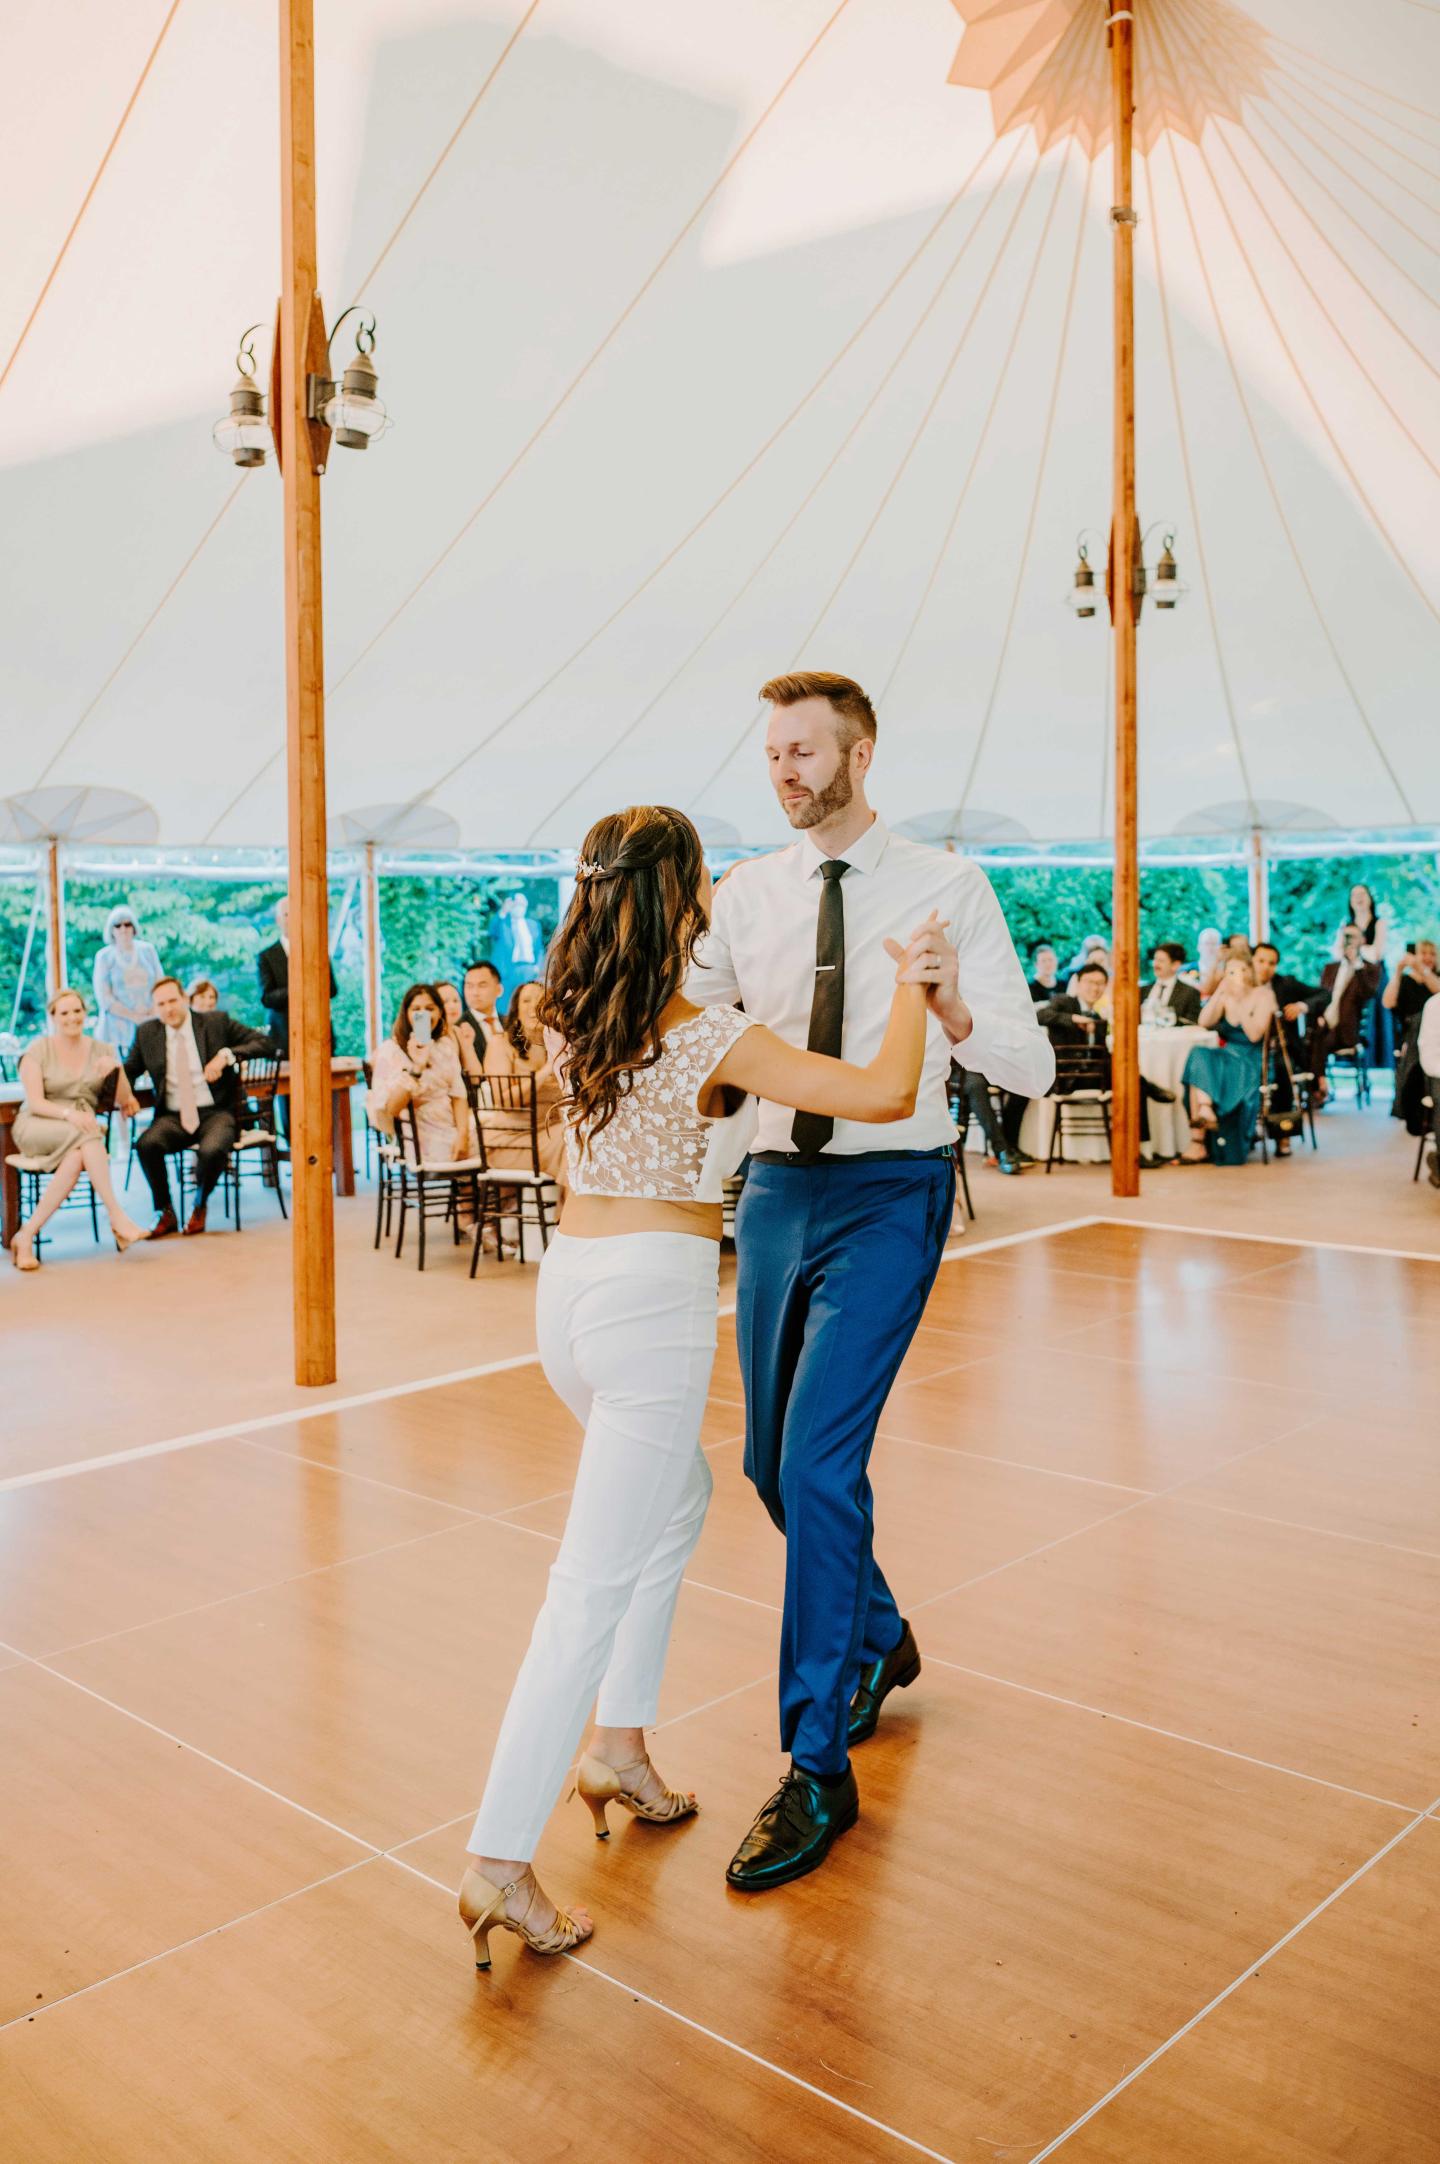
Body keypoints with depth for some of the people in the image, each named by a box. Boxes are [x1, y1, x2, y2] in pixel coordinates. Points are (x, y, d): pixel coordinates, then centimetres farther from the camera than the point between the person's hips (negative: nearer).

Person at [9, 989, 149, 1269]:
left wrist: (115, 1069, -12)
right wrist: (68, 1114, -28)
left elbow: (125, 1101, 7)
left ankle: (27, 1234, -30)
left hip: (83, 1133, 3)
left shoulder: (102, 1051, 11)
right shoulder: (38, 1050, 1)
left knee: (76, 1157, -35)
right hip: (37, 1128, -3)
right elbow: (35, 1102, -9)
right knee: (87, 1133, -36)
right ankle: (117, 1217, -40)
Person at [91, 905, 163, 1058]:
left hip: (149, 1025, 2)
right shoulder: (104, 956, 2)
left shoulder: (147, 950, 9)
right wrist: (134, 1017, -9)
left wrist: (151, 1013, -7)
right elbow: (104, 998, -3)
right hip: (117, 1027, -2)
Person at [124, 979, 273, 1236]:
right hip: (173, 1117, 3)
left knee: (212, 1150, -35)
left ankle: (199, 1206, -2)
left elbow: (263, 1043, -1)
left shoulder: (216, 1022, 4)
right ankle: (165, 1213, -7)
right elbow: (128, 1072, 20)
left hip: (216, 1113, -2)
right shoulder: (147, 1033, 12)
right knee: (146, 1144, -30)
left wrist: (227, 1054, -16)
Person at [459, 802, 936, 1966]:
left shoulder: (571, 1019, 5)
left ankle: (617, 1741, 30)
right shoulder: (711, 1038, -14)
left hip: (569, 1280, 8)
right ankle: (499, 1862, 0)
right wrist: (909, 983, 2)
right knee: (597, 1581, -3)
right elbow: (889, 1095, -15)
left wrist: (715, 912, 34)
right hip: (654, 1293, -8)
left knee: (681, 1495, 28)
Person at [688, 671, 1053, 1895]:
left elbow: (1032, 1069, -11)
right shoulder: (747, 894, 5)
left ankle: (818, 1770, 1)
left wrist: (953, 1009, -31)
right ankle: (878, 1637, 44)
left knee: (818, 1463, -13)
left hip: (889, 1193, -5)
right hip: (779, 1186, 5)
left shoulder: (947, 886, -6)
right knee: (774, 1463, 15)